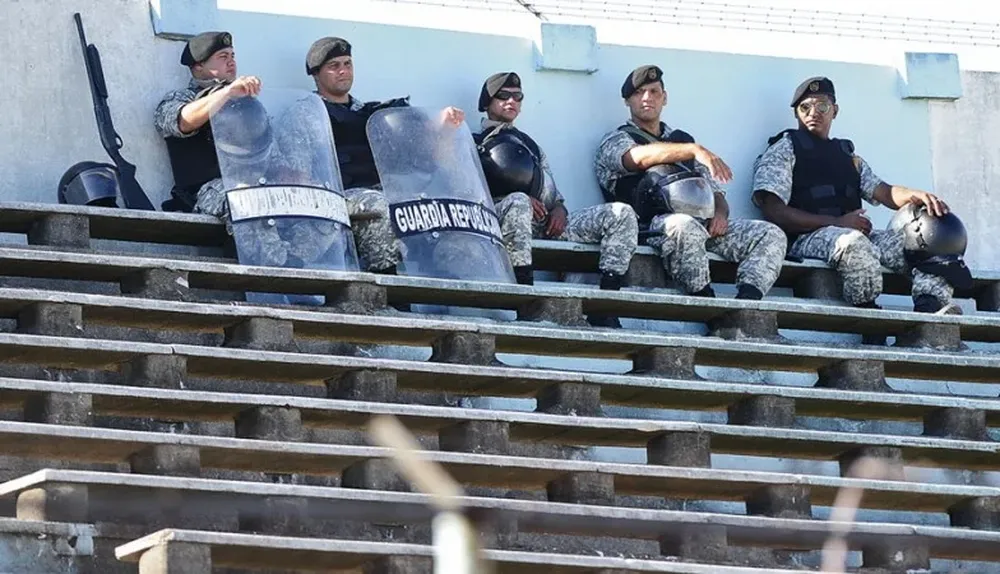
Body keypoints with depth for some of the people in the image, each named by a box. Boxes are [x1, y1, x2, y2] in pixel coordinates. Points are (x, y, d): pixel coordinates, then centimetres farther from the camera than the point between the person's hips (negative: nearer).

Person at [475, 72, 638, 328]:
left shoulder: (531, 146, 38)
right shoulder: (474, 143, 18)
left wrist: (559, 208, 4)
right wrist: (523, 200, -13)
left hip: (548, 221, 6)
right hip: (500, 213, -6)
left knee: (622, 214, -11)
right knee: (517, 203, -44)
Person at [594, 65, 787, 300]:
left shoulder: (682, 140, 32)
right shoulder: (616, 141, 13)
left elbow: (714, 191, 28)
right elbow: (641, 157, -12)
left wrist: (720, 214, 3)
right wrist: (696, 150, -24)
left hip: (704, 226, 6)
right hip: (650, 226, -6)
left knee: (771, 235, -16)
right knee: (685, 226, -41)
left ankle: (745, 302, -39)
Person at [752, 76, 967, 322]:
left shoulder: (848, 157, 31)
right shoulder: (783, 151, 12)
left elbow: (881, 191, 15)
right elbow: (774, 212, -3)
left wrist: (918, 196, -11)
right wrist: (838, 223, -12)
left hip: (859, 235, 6)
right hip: (806, 238, -6)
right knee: (853, 242, -40)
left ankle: (929, 308, -44)